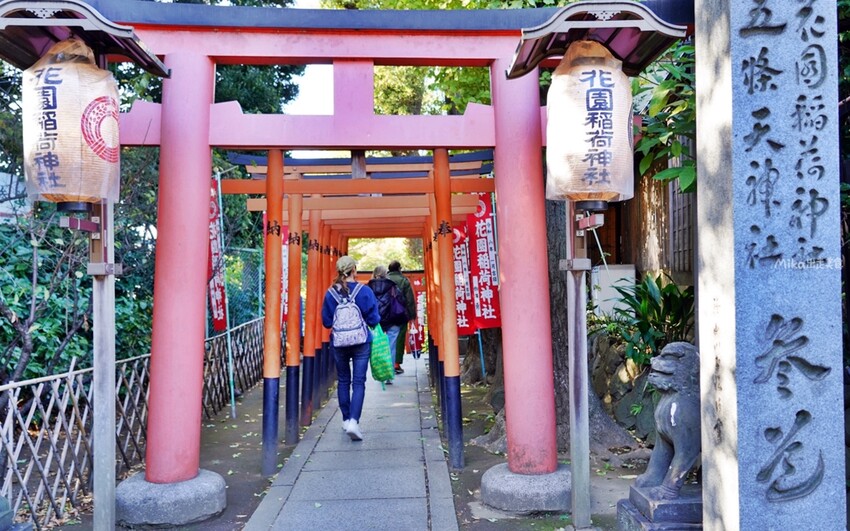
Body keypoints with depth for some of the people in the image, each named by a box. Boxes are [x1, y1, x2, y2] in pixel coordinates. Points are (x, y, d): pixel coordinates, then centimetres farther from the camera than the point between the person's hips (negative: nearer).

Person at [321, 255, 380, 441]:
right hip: (361, 343, -2)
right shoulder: (365, 291, -10)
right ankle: (353, 421, -13)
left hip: (338, 344, 2)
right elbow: (373, 320, -6)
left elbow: (326, 322, 1)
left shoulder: (330, 293, -4)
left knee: (343, 381, 16)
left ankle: (346, 419, 25)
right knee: (358, 382, 1)